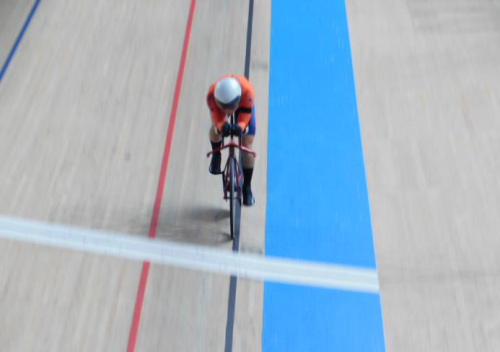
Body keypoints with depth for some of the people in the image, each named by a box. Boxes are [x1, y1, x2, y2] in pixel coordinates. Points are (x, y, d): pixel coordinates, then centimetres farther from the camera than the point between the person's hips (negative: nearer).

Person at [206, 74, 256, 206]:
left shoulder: (247, 91, -46)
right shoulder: (212, 95, -42)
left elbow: (244, 118, -41)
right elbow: (217, 120, -40)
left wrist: (239, 127, -64)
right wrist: (222, 126, -64)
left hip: (243, 105, -2)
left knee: (247, 146, -11)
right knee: (215, 128, -23)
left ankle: (247, 187, 4)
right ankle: (216, 155, 15)